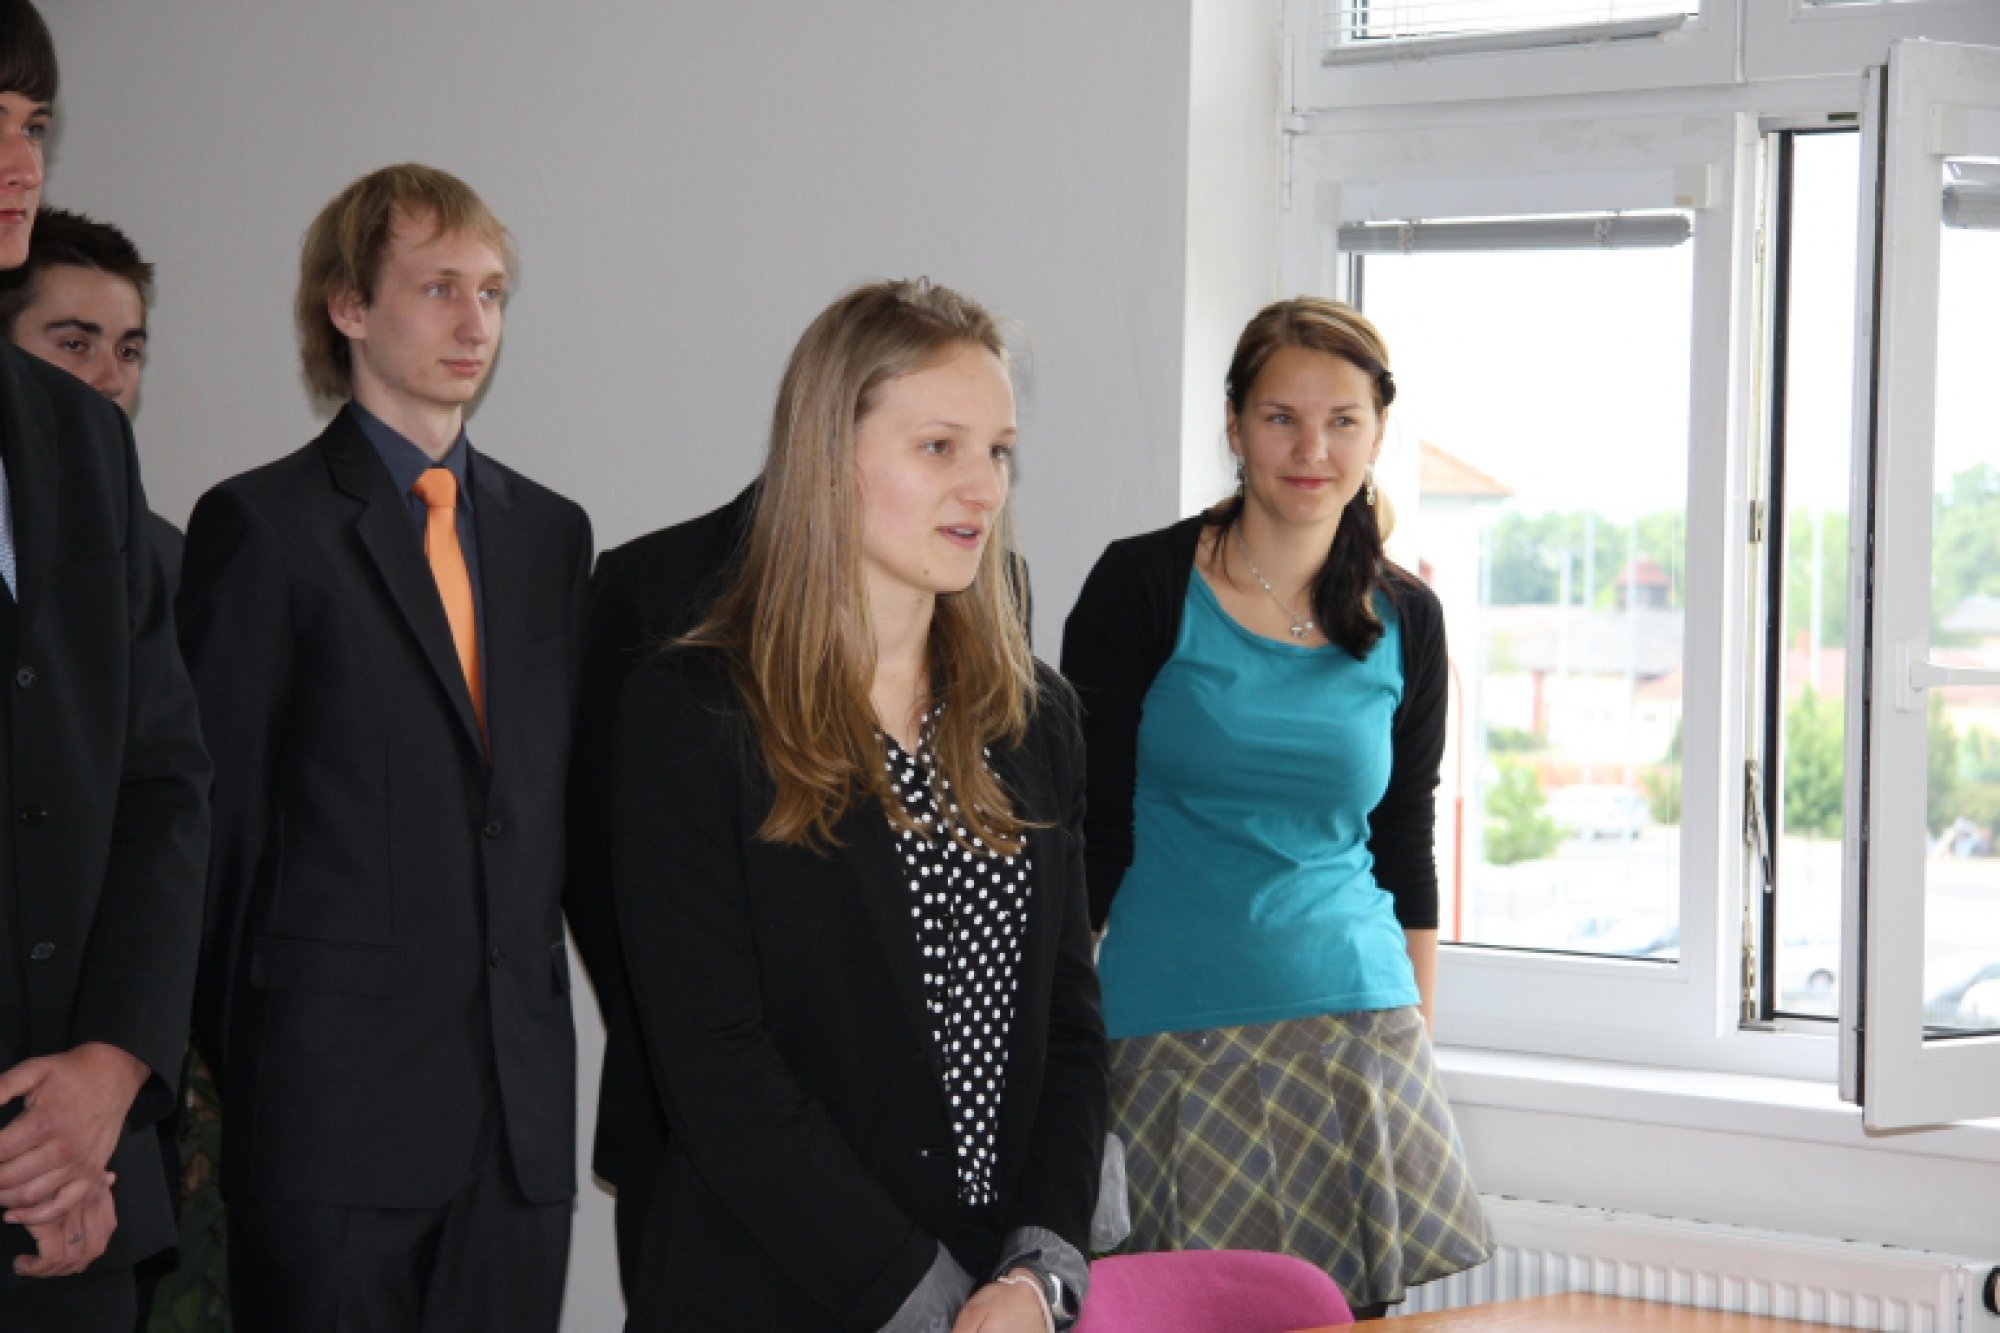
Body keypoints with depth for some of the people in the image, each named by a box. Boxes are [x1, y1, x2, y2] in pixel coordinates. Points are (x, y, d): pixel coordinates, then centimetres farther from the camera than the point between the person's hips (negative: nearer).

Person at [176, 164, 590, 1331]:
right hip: (334, 1092, -5)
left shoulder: (552, 532, 15)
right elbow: (221, 817, -2)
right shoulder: (264, 526, -1)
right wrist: (219, 1065, -3)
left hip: (521, 1097, 5)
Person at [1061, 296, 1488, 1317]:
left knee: (1381, 1295, -5)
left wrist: (1418, 1038, 13)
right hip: (1173, 1035, -3)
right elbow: (1086, 833, -1)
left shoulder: (1405, 621, 8)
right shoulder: (1145, 586, -2)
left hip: (1360, 1028, 3)